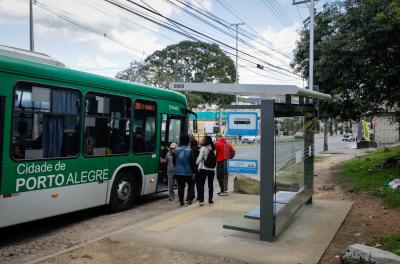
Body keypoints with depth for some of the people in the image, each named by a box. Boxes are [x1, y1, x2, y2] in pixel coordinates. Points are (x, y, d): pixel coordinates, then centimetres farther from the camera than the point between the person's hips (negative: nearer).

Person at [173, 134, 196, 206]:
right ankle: (188, 199, 4)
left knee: (180, 187, 9)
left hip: (178, 172, 4)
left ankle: (181, 201, 13)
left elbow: (174, 161, 10)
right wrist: (193, 172, -6)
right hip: (188, 172, -4)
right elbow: (192, 162, -12)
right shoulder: (189, 151, -12)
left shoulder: (176, 150, 1)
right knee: (191, 185, 14)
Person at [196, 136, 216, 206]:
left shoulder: (203, 148, -10)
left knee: (201, 184, 3)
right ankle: (210, 200, 12)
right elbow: (215, 158, 5)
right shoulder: (212, 148, 4)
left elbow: (199, 158, -10)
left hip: (203, 169, -4)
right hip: (212, 169, 4)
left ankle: (201, 200, -5)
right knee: (210, 185, 9)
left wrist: (196, 163, 7)